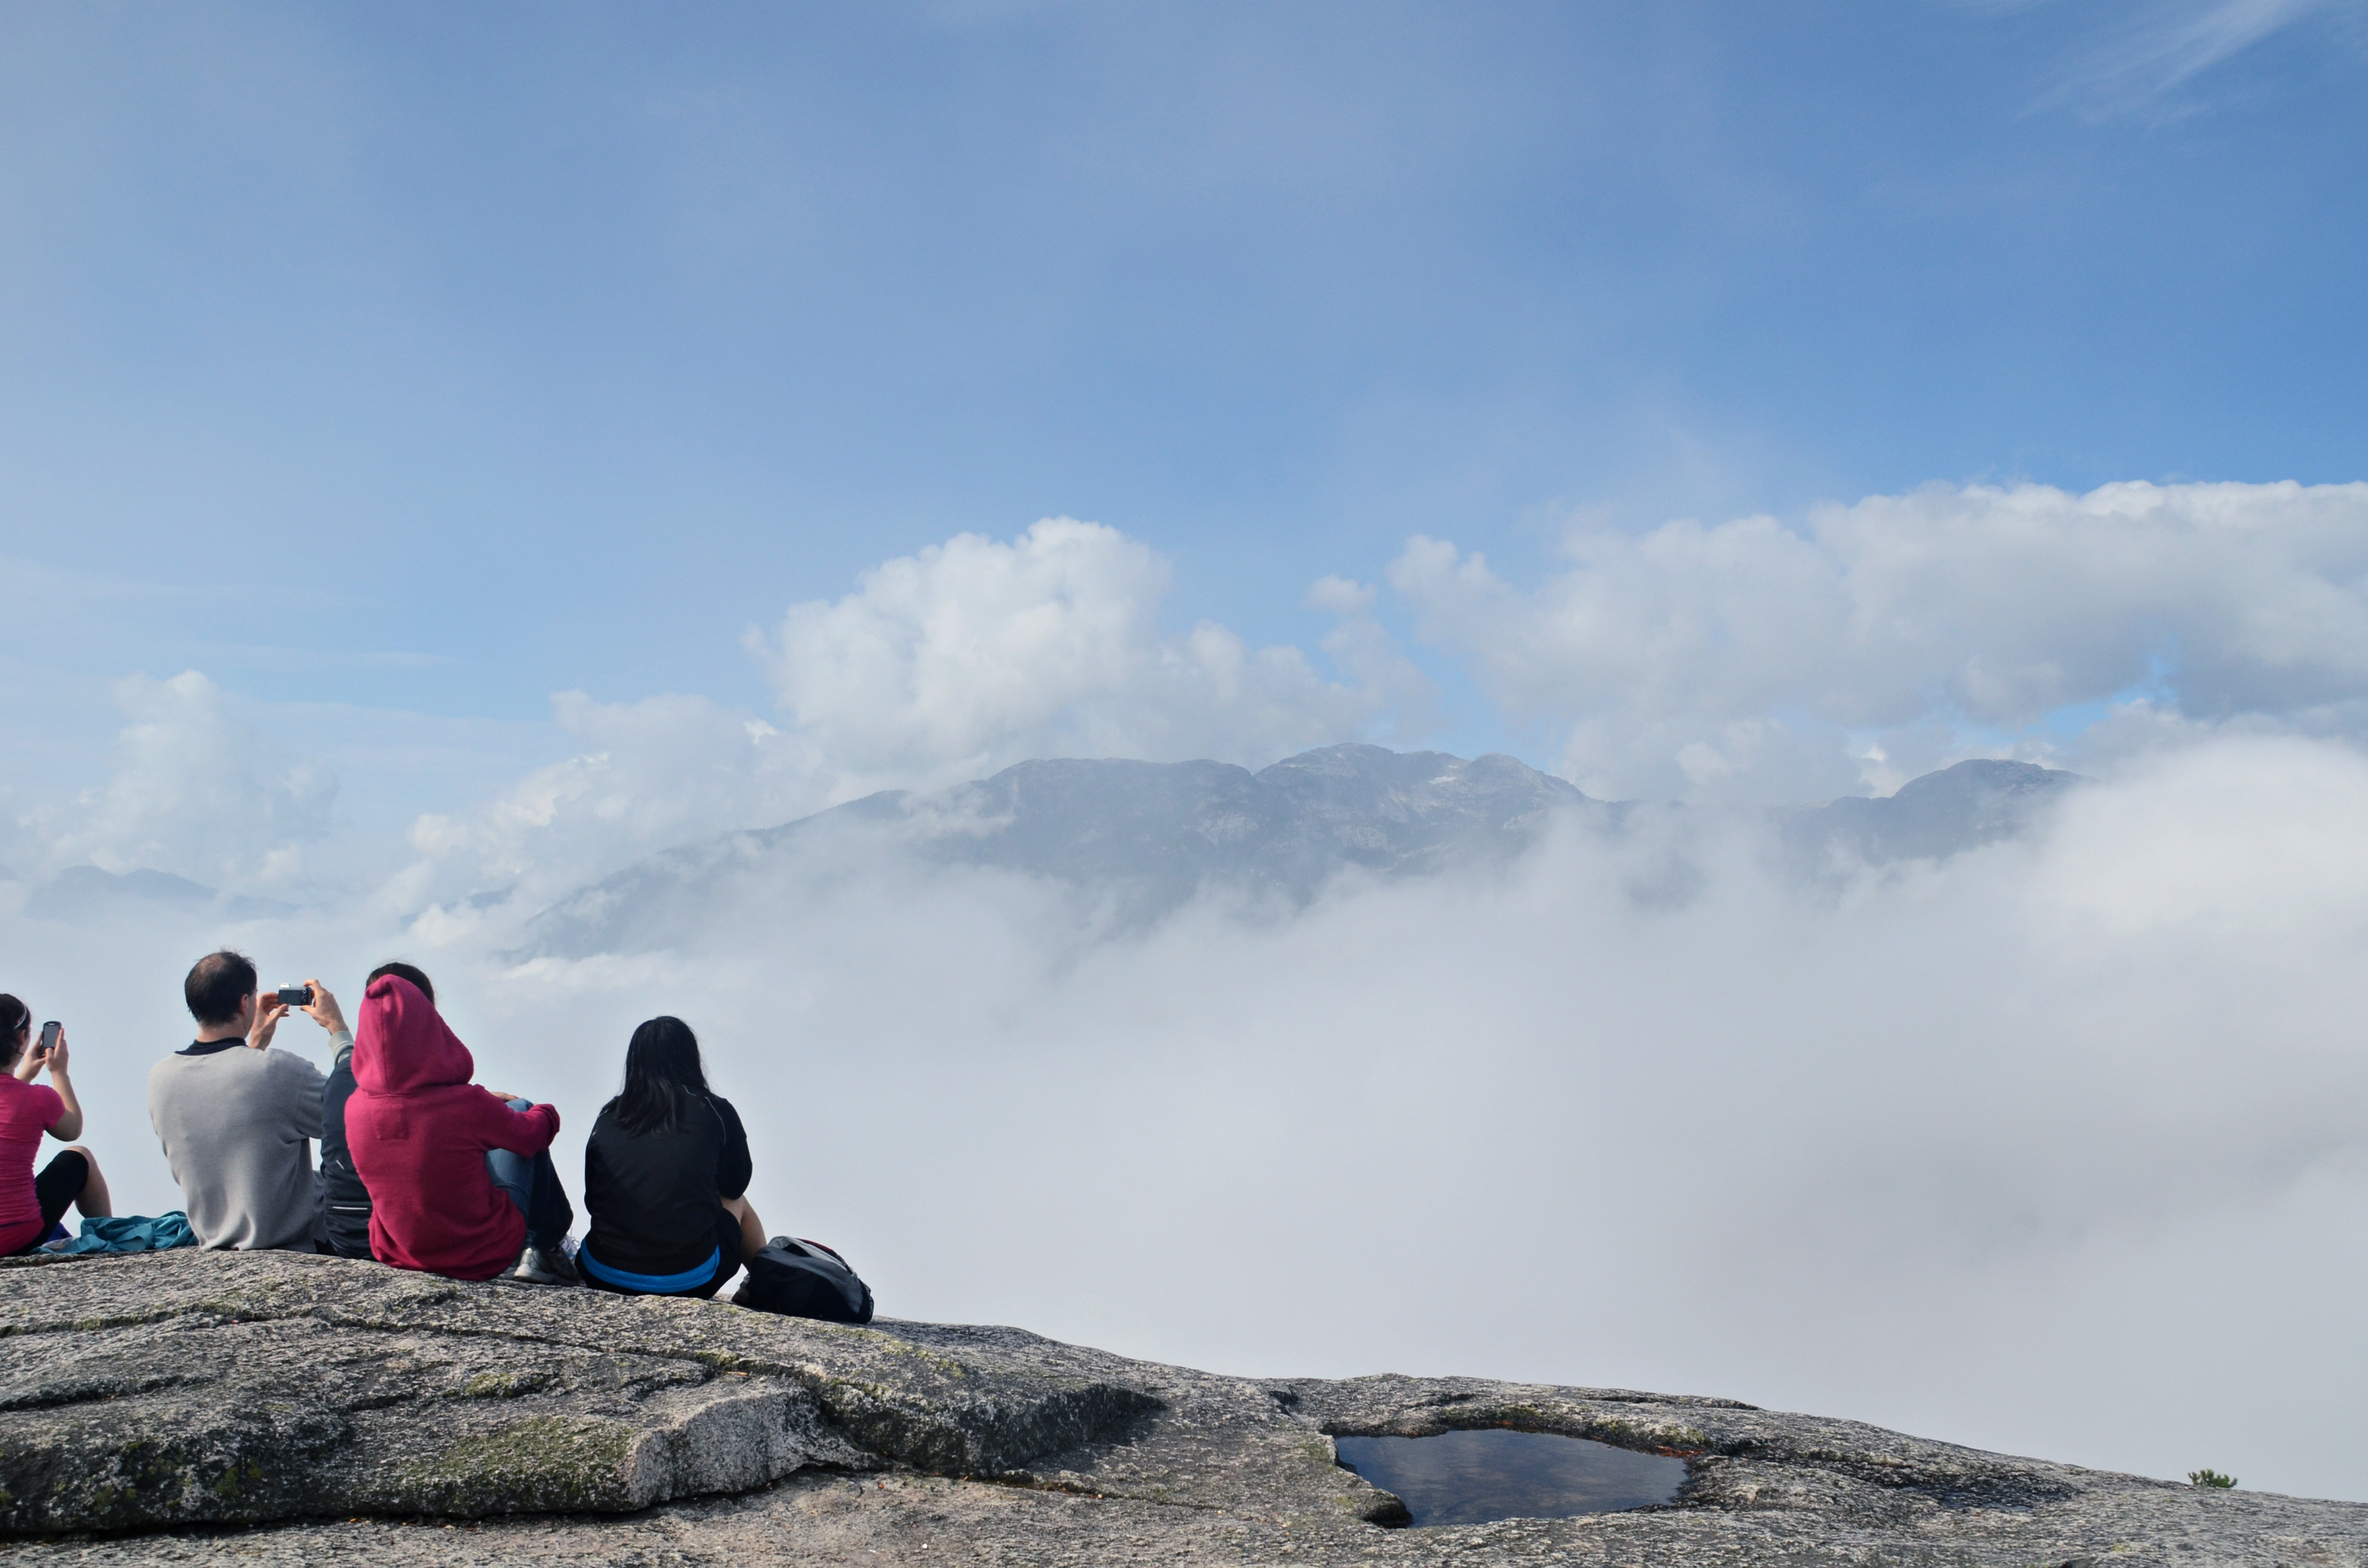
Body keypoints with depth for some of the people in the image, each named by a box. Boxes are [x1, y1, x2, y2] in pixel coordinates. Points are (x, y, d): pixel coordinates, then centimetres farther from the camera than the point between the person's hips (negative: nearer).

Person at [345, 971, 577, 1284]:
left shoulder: (356, 1109, -15)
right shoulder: (468, 1106, -29)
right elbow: (531, 1133, -7)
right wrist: (547, 1114, 17)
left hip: (400, 1254, 4)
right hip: (486, 1256, -4)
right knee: (520, 1109, 16)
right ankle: (544, 1249, 31)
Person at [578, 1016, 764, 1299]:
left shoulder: (609, 1116, 4)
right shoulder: (715, 1111, -2)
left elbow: (592, 1201, 14)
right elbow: (734, 1188, 13)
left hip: (601, 1278, 2)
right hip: (688, 1283, -2)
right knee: (737, 1203, 27)